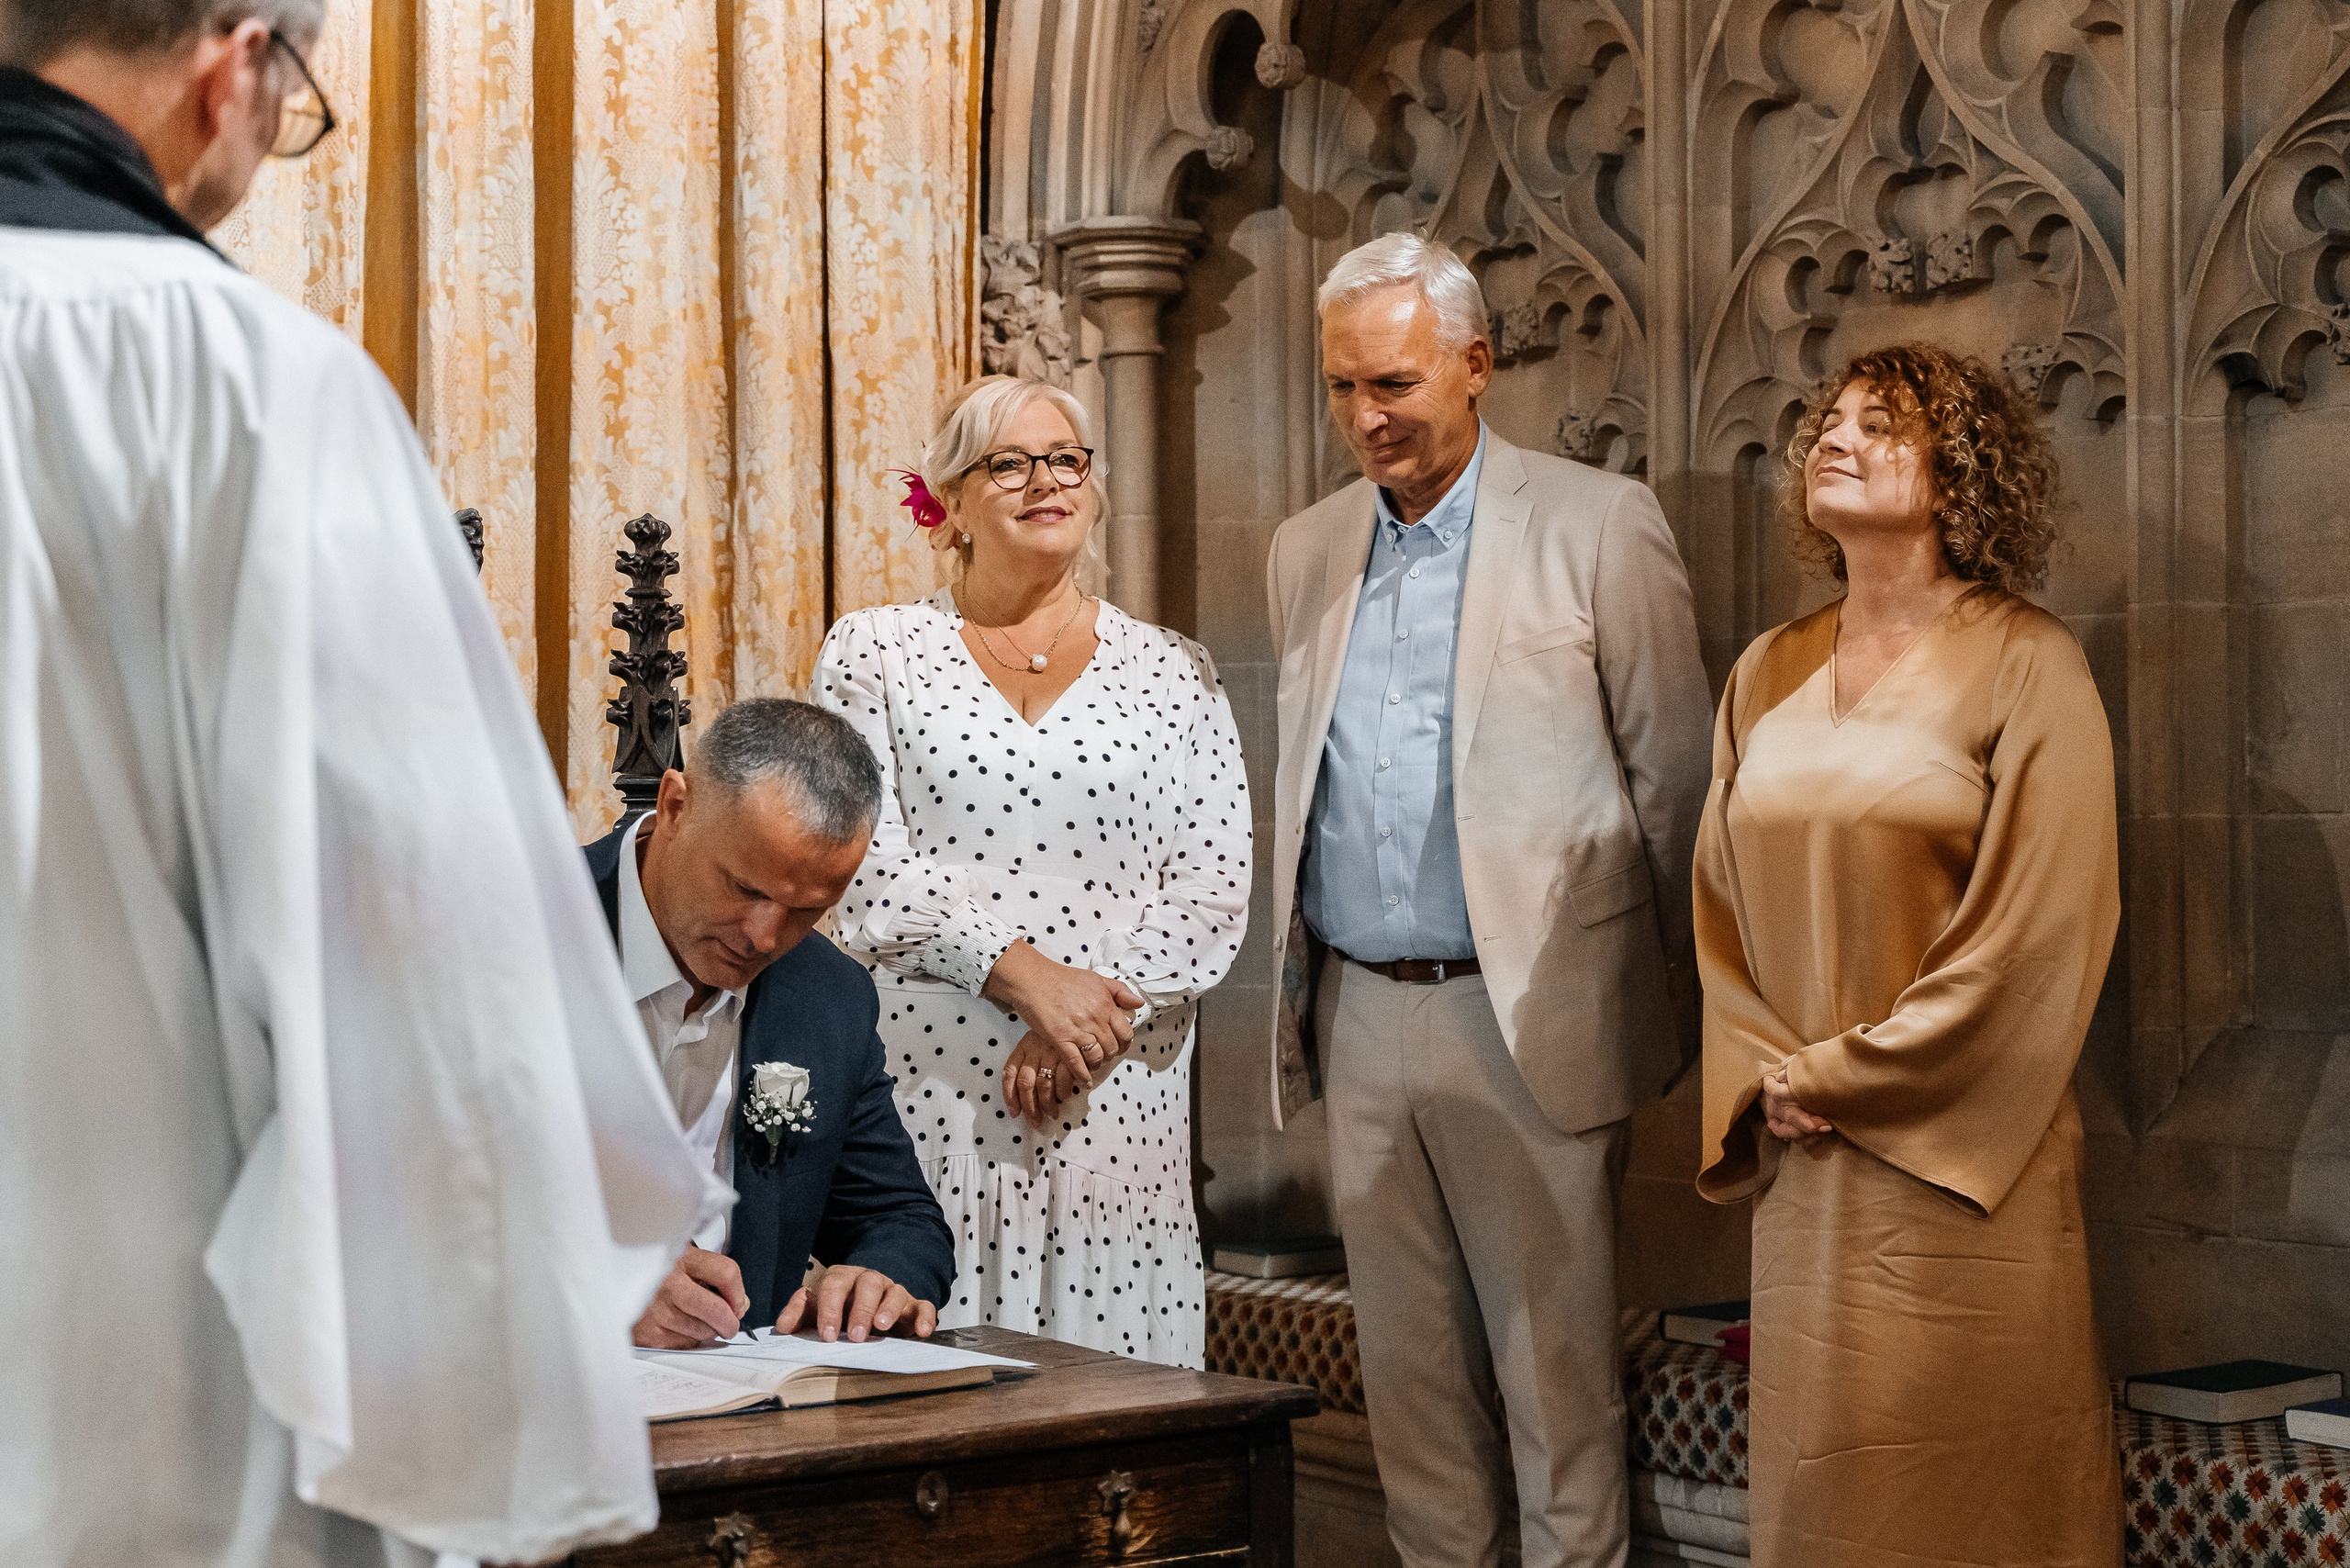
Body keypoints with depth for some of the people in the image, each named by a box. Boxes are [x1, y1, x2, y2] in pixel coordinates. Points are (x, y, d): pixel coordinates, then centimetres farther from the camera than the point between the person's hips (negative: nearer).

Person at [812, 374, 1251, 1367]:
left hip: (1114, 1099, 1)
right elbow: (867, 868, -4)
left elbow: (1215, 896, 3)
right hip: (924, 1091, -1)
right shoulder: (875, 653, 7)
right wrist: (1027, 974, -16)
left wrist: (1088, 1015, -12)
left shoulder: (1174, 673, 10)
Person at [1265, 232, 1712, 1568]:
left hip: (1525, 1019, -5)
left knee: (1556, 1371, 0)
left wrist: (1665, 1007, -2)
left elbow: (1673, 778, -2)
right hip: (1361, 1019, 5)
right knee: (1408, 1366, 12)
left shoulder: (1598, 526, -3)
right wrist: (1294, 982, 11)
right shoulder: (1309, 552, 13)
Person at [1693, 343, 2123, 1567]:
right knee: (1813, 1469, 8)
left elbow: (2041, 928, -11)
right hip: (1802, 1163, 5)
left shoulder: (2025, 664, -5)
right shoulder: (1767, 675, 11)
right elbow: (1720, 905, 14)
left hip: (1956, 1160, -5)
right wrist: (1766, 1077, -1)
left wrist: (1837, 1076, -9)